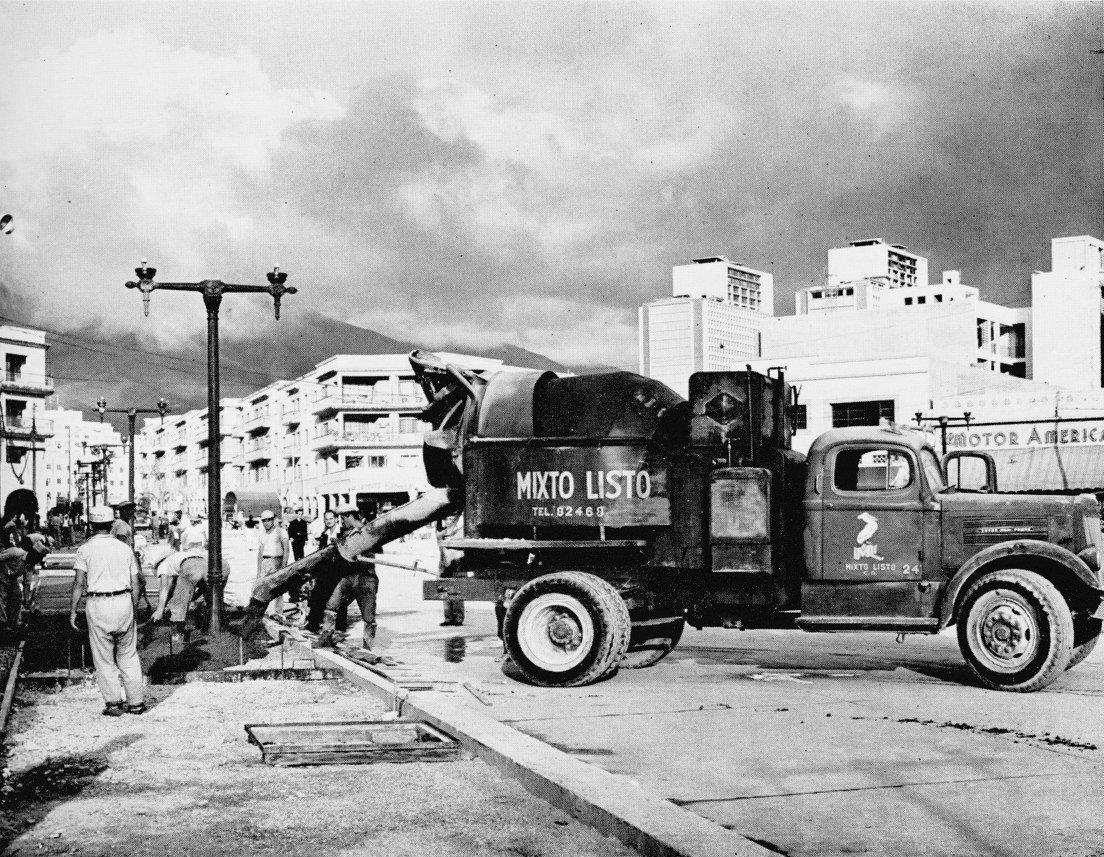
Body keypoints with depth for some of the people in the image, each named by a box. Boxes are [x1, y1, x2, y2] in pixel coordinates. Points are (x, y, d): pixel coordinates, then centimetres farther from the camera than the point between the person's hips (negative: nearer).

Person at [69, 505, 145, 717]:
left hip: (97, 606, -3)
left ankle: (114, 702, 4)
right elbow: (135, 585, 9)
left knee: (104, 659, 6)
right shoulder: (125, 548, 8)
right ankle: (136, 702, 13)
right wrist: (135, 611, 18)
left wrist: (73, 610, 0)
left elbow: (79, 583, -7)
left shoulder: (85, 550, -1)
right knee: (128, 656, 12)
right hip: (124, 603, 3)